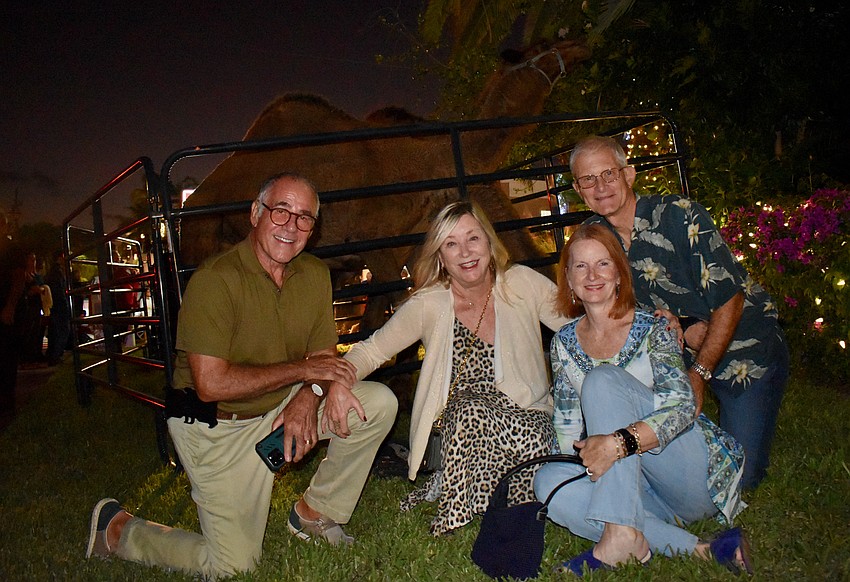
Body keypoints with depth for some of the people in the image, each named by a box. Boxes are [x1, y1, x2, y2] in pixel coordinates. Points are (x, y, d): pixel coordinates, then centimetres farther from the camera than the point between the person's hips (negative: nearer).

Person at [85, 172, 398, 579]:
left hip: (281, 407, 6)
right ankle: (117, 529, 21)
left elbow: (324, 356, 3)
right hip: (218, 427, -6)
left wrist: (308, 396, -20)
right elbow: (211, 385, -28)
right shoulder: (214, 280, -23)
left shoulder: (314, 274, -2)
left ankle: (315, 513, 8)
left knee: (379, 403, -9)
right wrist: (302, 369, -23)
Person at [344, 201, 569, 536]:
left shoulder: (522, 285, -4)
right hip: (460, 430, 0)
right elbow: (370, 351, 0)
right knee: (471, 410, -33)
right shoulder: (429, 305, -5)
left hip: (527, 419, 1)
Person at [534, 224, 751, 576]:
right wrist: (585, 453, -13)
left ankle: (621, 536, -32)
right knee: (548, 483, -24)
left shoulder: (653, 330, -6)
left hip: (696, 477, -4)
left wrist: (619, 442, -36)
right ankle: (694, 550, -27)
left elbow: (682, 408, -20)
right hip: (630, 484, 5)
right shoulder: (565, 344, 7)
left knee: (603, 379, -24)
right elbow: (566, 429, 8)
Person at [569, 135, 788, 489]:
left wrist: (698, 375, -17)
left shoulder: (681, 216, -22)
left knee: (740, 475, -10)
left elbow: (730, 300, -18)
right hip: (682, 350, 5)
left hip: (744, 347, -4)